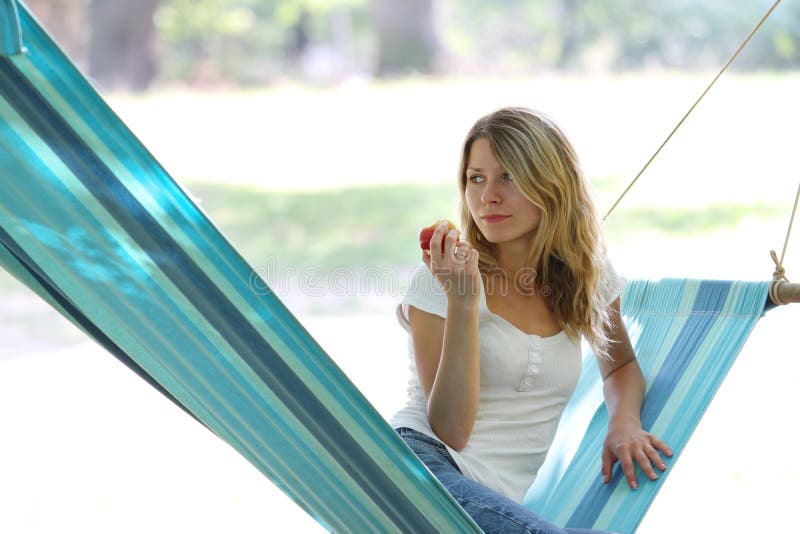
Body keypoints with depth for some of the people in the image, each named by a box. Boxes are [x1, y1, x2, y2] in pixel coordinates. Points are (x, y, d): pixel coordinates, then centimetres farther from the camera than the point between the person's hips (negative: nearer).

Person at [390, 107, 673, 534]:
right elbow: (450, 430, -10)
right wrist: (462, 301, -17)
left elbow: (620, 365, 30)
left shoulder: (586, 276, 10)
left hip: (499, 500, 5)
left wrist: (624, 420, 7)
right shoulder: (439, 279, -2)